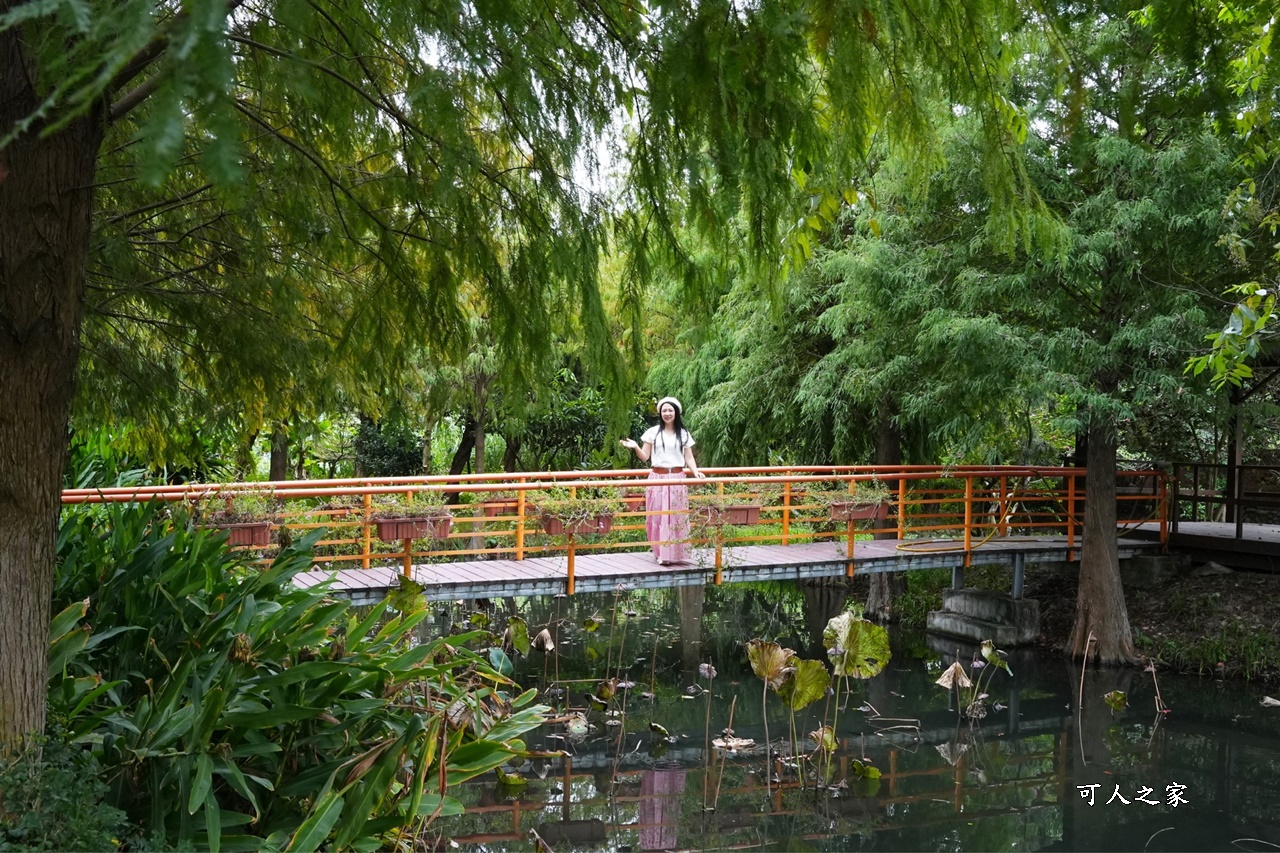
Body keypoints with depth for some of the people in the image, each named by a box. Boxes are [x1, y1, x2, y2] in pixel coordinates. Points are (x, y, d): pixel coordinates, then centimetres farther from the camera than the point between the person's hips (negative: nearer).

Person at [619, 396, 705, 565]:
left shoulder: (684, 434, 9)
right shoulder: (653, 432, 4)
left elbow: (689, 458, 7)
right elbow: (645, 457, 3)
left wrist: (695, 472, -12)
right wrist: (636, 447, -15)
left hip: (677, 480, 1)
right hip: (657, 479, -1)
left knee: (677, 517, 1)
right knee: (658, 517, -2)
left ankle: (676, 553, 8)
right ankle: (662, 553, 3)